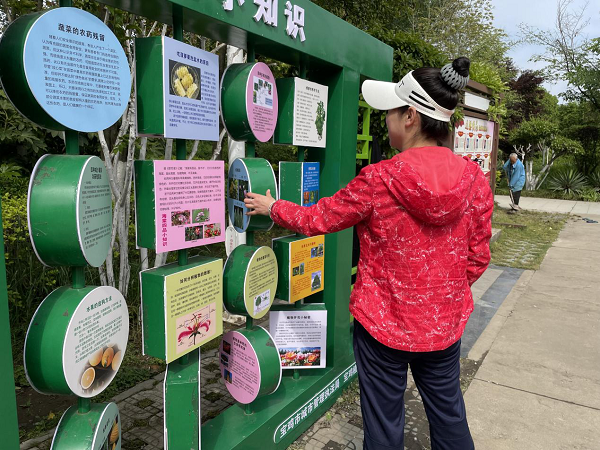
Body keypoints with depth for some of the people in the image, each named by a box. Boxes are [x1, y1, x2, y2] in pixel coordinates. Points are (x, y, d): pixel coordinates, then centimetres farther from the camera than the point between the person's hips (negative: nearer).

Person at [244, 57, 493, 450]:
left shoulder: (379, 180, -20)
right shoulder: (474, 178, -8)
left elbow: (316, 219, -7)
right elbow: (477, 258, 0)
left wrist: (271, 207, 10)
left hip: (384, 322, -4)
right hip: (445, 322, 4)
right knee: (448, 411, 24)